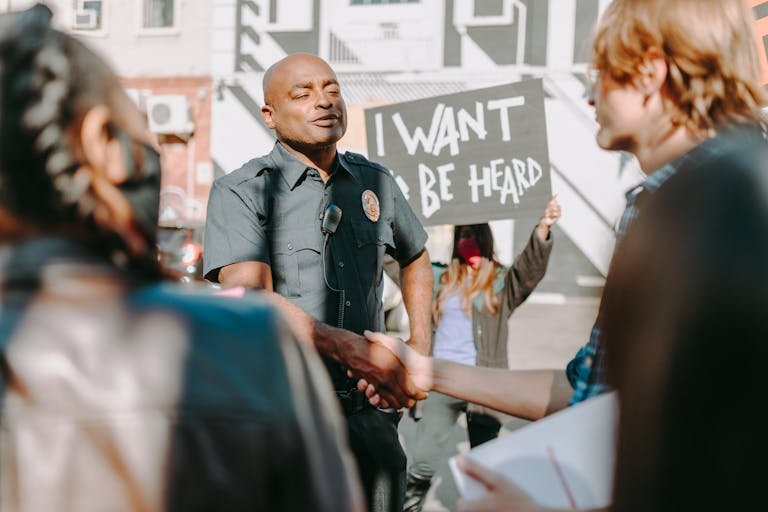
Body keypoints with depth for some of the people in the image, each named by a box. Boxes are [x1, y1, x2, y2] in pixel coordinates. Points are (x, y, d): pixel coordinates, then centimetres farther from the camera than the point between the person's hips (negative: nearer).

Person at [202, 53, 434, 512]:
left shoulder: (375, 182, 12)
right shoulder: (240, 193, -4)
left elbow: (416, 257, 30)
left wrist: (421, 345, 18)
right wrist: (335, 342, -32)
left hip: (367, 410, 4)